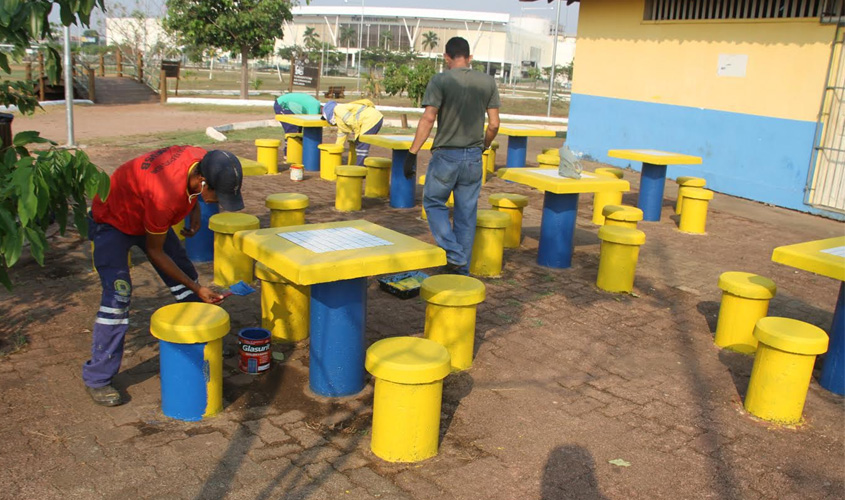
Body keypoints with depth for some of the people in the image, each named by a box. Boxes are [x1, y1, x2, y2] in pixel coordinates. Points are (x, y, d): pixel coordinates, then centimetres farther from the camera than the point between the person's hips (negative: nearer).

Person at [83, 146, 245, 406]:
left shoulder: (203, 160, -24)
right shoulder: (164, 196, -42)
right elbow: (155, 251, -26)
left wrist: (195, 211, -5)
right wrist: (196, 288, -25)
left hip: (149, 216, 8)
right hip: (114, 220, -8)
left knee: (187, 276, 5)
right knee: (118, 297, -17)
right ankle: (96, 379, -4)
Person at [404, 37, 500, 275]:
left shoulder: (440, 81, -8)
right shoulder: (488, 82, 4)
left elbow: (428, 119, -17)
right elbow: (494, 124, 4)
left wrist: (412, 153, -14)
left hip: (446, 155, -4)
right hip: (474, 157, 4)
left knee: (433, 203, 14)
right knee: (467, 212, 11)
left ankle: (454, 255, 0)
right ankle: (462, 268, 17)